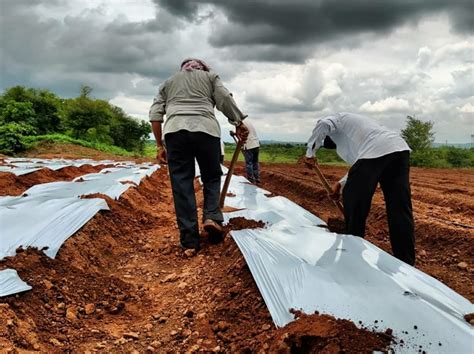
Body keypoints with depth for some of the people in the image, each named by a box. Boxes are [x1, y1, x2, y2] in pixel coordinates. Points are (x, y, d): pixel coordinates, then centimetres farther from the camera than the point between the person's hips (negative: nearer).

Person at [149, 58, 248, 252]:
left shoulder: (168, 82, 30)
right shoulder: (210, 76, 25)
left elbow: (155, 114, 17)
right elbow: (225, 99, 8)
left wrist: (160, 145, 16)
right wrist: (239, 124, 14)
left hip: (175, 130, 1)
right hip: (206, 129, -1)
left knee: (181, 184, 2)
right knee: (212, 177, 16)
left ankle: (189, 240, 0)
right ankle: (212, 216, -6)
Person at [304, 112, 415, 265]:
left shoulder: (338, 118, 20)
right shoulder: (353, 123, 40)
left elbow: (323, 124, -8)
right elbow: (360, 165, 37)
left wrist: (310, 153, 0)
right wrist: (341, 183, 36)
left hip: (376, 152, -9)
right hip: (400, 149, 9)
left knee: (353, 201, 7)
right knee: (400, 208, 9)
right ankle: (406, 262, 14)